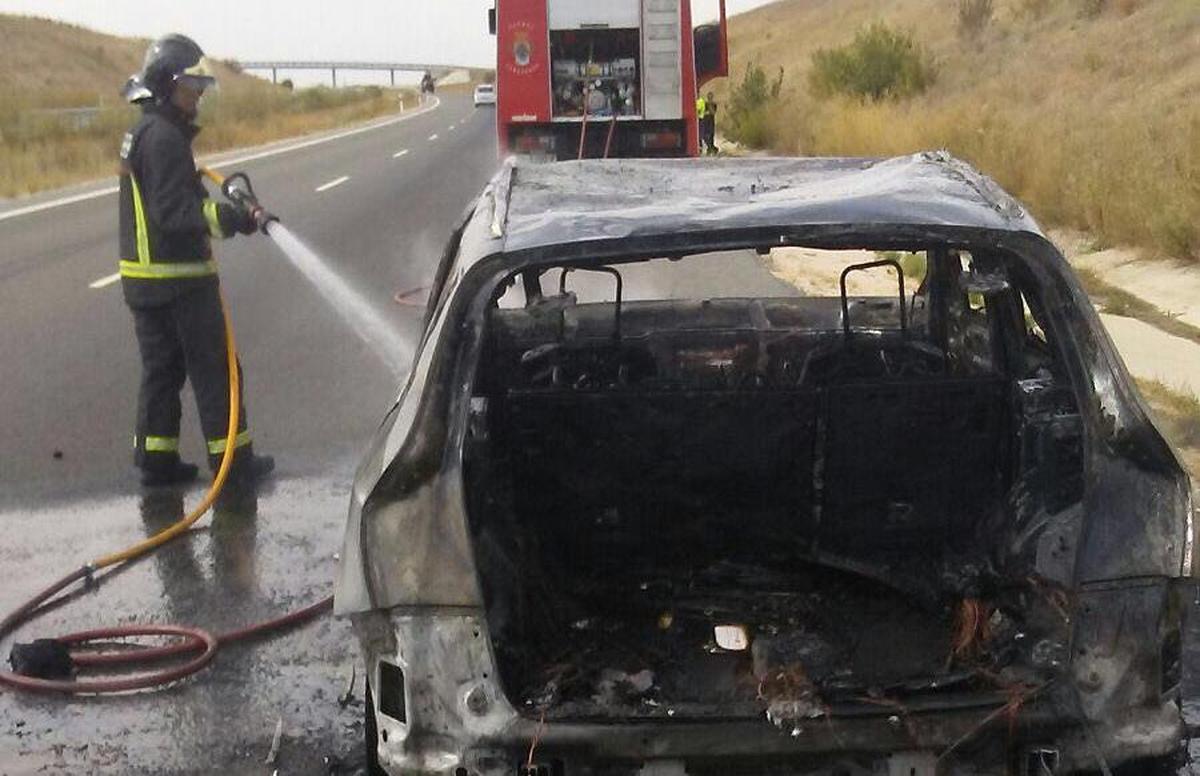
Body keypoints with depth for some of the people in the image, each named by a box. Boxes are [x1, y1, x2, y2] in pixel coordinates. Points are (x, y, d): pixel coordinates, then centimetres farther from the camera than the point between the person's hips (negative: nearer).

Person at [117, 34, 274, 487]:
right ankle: (233, 461, 6)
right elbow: (175, 211, -25)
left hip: (143, 274, 10)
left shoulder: (142, 133, 16)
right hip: (179, 278, -10)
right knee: (213, 369, 0)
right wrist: (235, 219, -31)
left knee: (161, 368, 14)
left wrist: (225, 207, 12)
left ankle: (156, 460, 17)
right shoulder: (164, 136, -17)